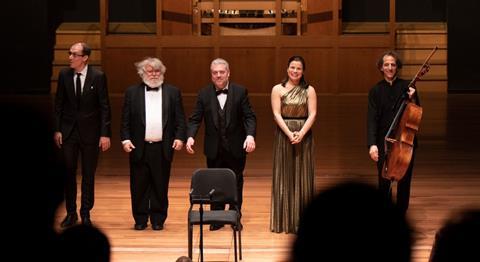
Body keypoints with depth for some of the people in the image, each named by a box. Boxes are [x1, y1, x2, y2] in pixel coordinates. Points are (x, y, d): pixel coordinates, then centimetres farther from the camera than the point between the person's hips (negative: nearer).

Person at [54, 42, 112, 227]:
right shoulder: (64, 75, 0)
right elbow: (59, 104, 5)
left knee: (88, 174, 5)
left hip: (90, 131, -2)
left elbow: (104, 107, -5)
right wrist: (57, 129, 0)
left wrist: (105, 134, -9)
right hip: (68, 130, 2)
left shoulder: (98, 76, -7)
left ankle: (86, 213, 15)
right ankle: (71, 213, 14)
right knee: (68, 173, 4)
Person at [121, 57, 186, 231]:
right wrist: (125, 139, -6)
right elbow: (125, 120, 4)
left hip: (163, 148, 0)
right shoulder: (132, 92, 6)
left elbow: (180, 119, 5)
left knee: (160, 186, 4)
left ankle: (158, 219, 14)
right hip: (139, 148, 0)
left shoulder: (173, 92, 8)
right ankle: (140, 219, 14)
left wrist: (179, 137, -7)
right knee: (139, 187, 4)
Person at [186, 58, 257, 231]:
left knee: (236, 183, 10)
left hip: (236, 148, -1)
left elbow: (249, 117, -7)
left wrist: (250, 135, -24)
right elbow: (195, 119, -3)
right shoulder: (204, 94, 0)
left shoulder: (240, 92, -3)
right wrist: (190, 136, -20)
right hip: (214, 149, 1)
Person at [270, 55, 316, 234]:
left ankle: (302, 221, 9)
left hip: (304, 135, 1)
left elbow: (312, 114, -3)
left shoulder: (309, 90, 4)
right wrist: (289, 134, -15)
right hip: (283, 135, -1)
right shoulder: (278, 89, 2)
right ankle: (284, 221, 7)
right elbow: (277, 114, -4)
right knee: (284, 176, 2)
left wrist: (301, 133, -16)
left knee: (303, 177, 3)